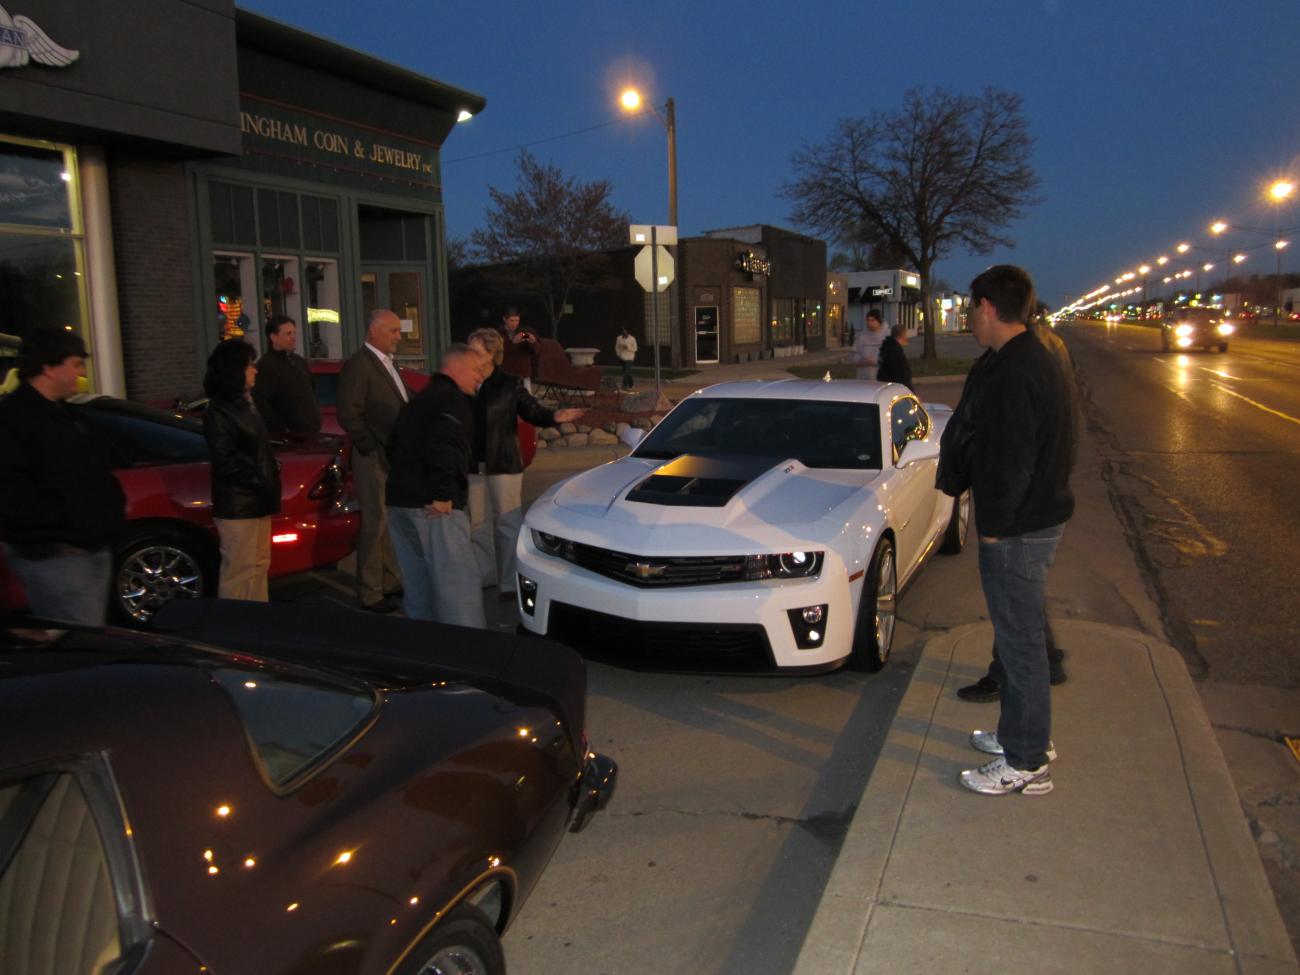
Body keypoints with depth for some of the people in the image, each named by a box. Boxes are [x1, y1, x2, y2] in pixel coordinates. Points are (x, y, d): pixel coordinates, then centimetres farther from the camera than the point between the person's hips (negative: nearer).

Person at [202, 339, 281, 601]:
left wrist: (270, 480, 8)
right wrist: (259, 481, -15)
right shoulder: (218, 413, -14)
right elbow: (226, 461, -19)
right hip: (237, 506, -9)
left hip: (257, 501, 10)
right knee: (239, 570, -4)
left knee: (259, 564, 15)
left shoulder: (244, 405, 15)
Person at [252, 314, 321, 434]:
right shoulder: (265, 365, -11)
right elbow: (260, 403, -20)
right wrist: (281, 432, -21)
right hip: (289, 436, -8)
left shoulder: (299, 361, 17)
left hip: (312, 431, 8)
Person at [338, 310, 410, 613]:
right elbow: (349, 416, -18)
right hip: (375, 461, -8)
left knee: (393, 522, 16)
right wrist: (375, 451, -17)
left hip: (397, 458, 8)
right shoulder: (358, 364, -13)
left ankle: (391, 580, 28)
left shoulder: (388, 363, 13)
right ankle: (370, 593, 9)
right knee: (375, 525, -1)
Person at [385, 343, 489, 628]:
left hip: (399, 500, 10)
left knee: (418, 583, 16)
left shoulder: (419, 401, 24)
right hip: (434, 507, -9)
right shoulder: (451, 399, -7)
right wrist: (443, 494, -22)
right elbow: (441, 447, -23)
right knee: (457, 583, -9)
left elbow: (399, 446, 26)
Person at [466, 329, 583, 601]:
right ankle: (484, 575, 29)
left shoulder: (510, 384, -5)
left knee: (508, 523, 0)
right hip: (473, 465, 4)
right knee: (477, 523, 14)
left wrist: (554, 417, -23)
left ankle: (510, 581, 8)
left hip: (503, 464, -4)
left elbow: (532, 411, -5)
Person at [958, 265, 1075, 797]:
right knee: (1019, 637, 22)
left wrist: (993, 527, -14)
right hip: (1042, 515, 10)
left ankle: (1026, 764, 14)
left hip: (1018, 532, -10)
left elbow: (1010, 464, -26)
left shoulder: (1013, 373, -23)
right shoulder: (1038, 359, 10)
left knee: (1020, 643, 1)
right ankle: (1022, 734, 37)